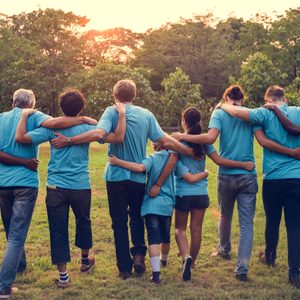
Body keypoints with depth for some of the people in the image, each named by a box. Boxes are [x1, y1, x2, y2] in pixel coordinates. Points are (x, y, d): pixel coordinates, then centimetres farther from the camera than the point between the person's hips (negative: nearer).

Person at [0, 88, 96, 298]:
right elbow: (53, 123, -22)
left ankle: (19, 266, 44)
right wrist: (83, 120, -15)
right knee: (17, 235, -5)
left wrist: (19, 160, 1)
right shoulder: (33, 117, -1)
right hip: (25, 182, -4)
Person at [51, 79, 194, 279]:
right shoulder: (146, 115, 0)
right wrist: (190, 152, 5)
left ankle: (125, 268, 12)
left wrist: (68, 141, -21)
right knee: (137, 217, 22)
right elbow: (165, 141, -4)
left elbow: (98, 134, -25)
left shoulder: (112, 112, -8)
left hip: (116, 175, -2)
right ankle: (139, 254, 8)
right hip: (139, 177, 2)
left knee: (119, 222, 8)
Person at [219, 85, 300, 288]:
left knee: (273, 222, 18)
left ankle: (270, 257, 39)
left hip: (273, 178, 0)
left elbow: (236, 112, -12)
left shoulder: (266, 114, -5)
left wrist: (222, 105, 7)